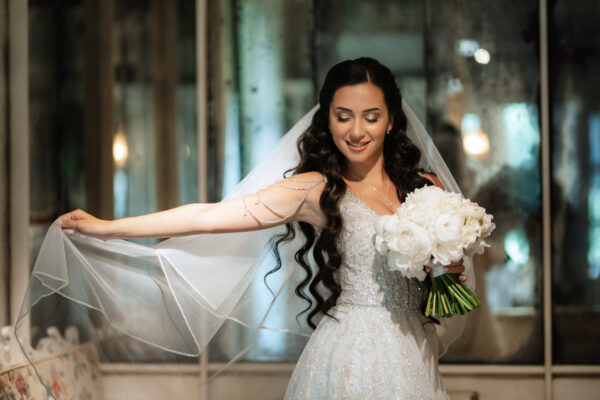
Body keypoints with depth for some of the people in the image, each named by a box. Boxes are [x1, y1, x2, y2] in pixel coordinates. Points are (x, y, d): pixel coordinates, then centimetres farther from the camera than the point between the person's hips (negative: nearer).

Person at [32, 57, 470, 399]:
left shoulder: (425, 187, 5)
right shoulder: (316, 190, -7)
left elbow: (456, 269, 18)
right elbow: (211, 216, -11)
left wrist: (446, 267, -7)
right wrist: (107, 228, -14)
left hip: (416, 357, 4)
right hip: (351, 357, -4)